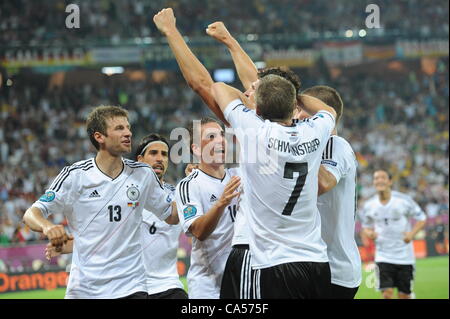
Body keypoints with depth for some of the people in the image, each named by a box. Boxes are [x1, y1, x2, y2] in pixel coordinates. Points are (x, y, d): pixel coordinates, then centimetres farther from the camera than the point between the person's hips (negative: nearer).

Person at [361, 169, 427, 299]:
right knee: (387, 293, -13)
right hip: (383, 257, 1)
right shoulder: (369, 205, 1)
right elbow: (366, 225, 16)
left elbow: (421, 218, 1)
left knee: (404, 295, 4)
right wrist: (369, 233, -8)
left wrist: (412, 233, -17)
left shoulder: (404, 200, -7)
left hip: (404, 256, -1)